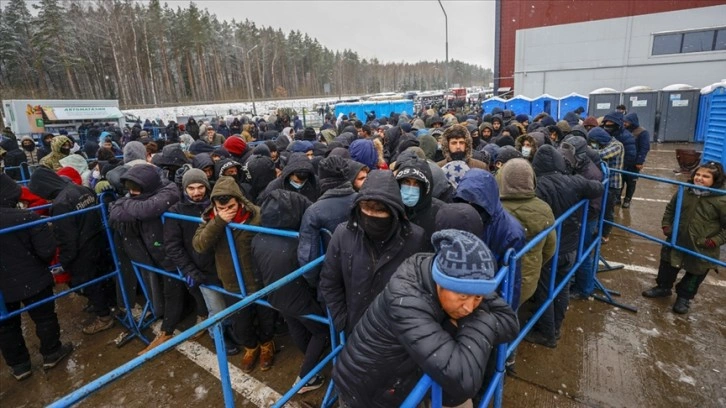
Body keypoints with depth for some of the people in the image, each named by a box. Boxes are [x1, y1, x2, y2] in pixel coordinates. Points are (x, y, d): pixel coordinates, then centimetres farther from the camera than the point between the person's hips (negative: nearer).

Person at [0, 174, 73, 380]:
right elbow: (47, 250, -18)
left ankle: (19, 365, 32)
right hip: (33, 280, -3)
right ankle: (51, 353, 32)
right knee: (44, 317, 16)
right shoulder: (27, 217, -23)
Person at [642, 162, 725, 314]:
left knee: (695, 274, 15)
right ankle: (663, 287, 42)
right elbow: (670, 210, 12)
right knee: (668, 266, 19)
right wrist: (666, 226, 3)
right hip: (677, 242, 4)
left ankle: (685, 297, 35)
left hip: (702, 249, -3)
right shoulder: (684, 193, -5)